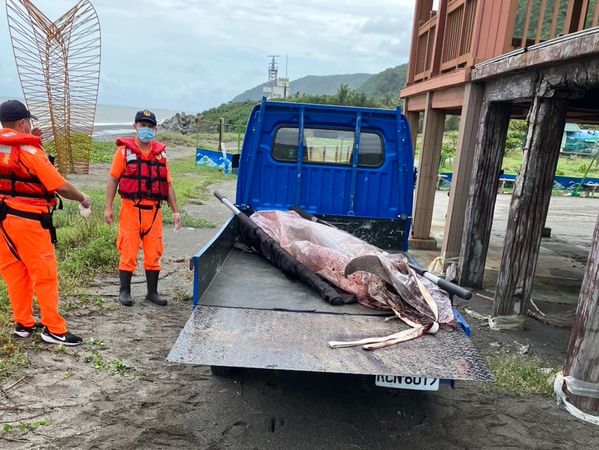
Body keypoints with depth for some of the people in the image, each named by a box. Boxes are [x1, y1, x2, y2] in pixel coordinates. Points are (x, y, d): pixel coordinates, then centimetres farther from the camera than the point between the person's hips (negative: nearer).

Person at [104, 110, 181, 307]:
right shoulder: (124, 150, 2)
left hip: (154, 211, 3)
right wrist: (108, 207, -5)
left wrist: (175, 211, 9)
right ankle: (124, 292, 16)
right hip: (131, 209, -3)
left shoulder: (160, 153, 12)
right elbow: (113, 179, 2)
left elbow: (168, 184, 13)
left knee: (154, 253, 8)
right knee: (128, 252, 1)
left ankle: (152, 292, 20)